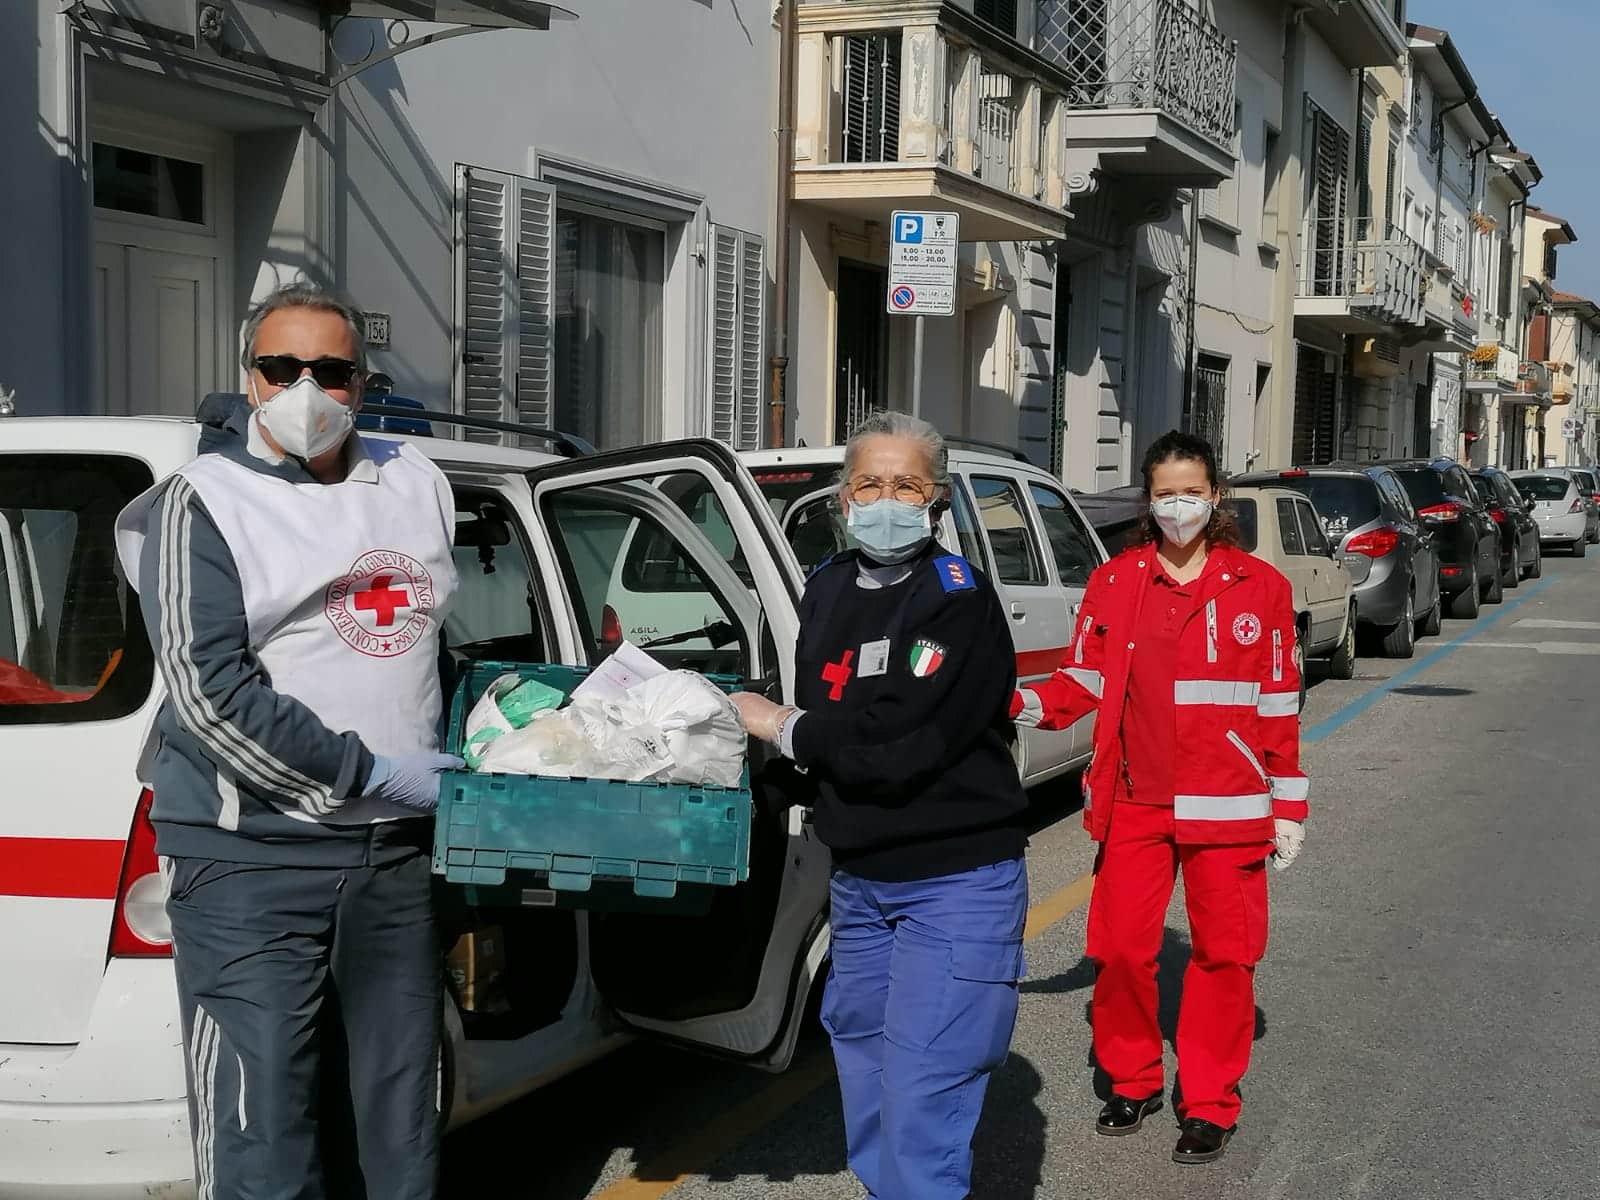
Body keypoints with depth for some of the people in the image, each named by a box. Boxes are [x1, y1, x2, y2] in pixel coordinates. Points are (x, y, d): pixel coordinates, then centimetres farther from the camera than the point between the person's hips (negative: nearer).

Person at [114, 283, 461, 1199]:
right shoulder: (204, 501, -4)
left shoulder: (419, 485, 14)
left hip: (397, 851, 6)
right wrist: (368, 773, -15)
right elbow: (211, 691, -14)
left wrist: (463, 754, 19)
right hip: (253, 858, -5)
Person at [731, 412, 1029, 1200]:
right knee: (865, 1082, 19)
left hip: (956, 883, -8)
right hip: (859, 882, 8)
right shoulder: (826, 587, 7)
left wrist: (782, 729, -12)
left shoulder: (961, 600, -16)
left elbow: (898, 741, -25)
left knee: (921, 1106, -11)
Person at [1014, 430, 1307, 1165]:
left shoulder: (1258, 587, 0)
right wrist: (1018, 705, -12)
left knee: (1223, 953, 4)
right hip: (1134, 802, 2)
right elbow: (1085, 681, 6)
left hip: (1225, 808, -1)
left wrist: (1288, 807, 2)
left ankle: (1210, 1105, 18)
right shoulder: (1115, 583, 5)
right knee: (1119, 947, 4)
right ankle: (1132, 1082, 26)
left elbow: (1279, 705, 2)